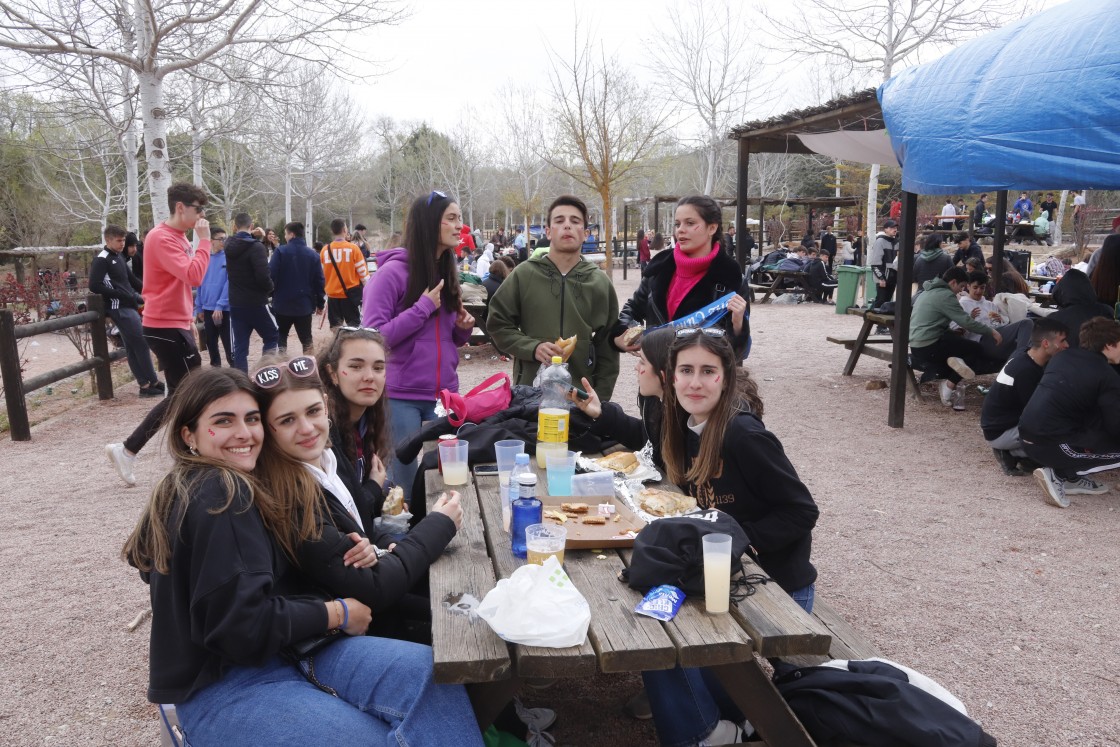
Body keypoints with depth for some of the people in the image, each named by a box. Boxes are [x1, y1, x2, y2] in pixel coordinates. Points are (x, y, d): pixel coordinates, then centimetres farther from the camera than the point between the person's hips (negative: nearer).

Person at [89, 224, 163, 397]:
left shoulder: (119, 257, 16)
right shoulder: (101, 260, -9)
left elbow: (131, 279, 23)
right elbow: (94, 286, -17)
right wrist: (122, 295, -18)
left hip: (130, 306, 8)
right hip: (120, 308, -8)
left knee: (132, 347, 9)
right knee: (141, 344, -7)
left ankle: (145, 384, 11)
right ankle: (152, 382, 0)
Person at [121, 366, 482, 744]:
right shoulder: (219, 497, -18)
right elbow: (242, 625, -22)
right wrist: (337, 614, -10)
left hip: (282, 652, 8)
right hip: (226, 688, -8)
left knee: (427, 673, -15)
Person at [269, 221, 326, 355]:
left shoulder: (280, 252, -9)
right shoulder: (313, 254, 0)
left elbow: (270, 275, -13)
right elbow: (320, 281, 1)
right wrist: (320, 303, 9)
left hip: (283, 304, -2)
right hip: (304, 305, 2)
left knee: (280, 339, 14)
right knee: (307, 340, 11)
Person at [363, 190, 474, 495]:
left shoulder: (447, 272, 11)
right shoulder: (392, 271, -10)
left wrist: (464, 328, -2)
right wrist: (424, 307, -17)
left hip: (444, 395, 6)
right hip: (401, 398, -6)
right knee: (404, 487, 2)